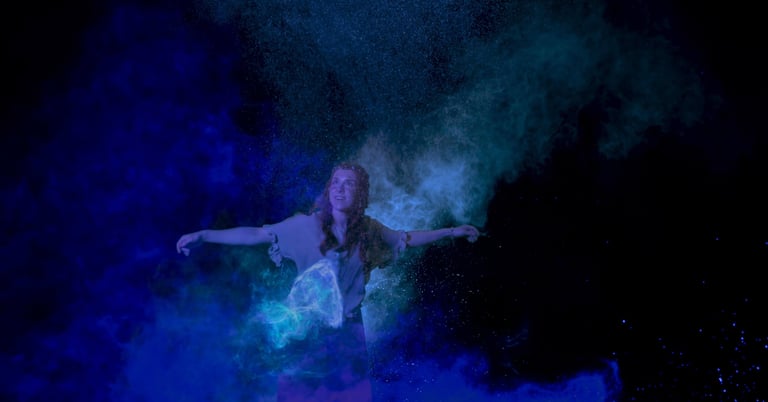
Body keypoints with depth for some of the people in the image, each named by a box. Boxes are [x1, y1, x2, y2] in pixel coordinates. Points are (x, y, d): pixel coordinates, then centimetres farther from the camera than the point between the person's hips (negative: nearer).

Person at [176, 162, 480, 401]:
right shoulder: (306, 225, -11)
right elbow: (257, 235, -13)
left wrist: (452, 232, 16)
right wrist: (203, 235, -19)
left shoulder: (369, 230, -2)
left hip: (347, 332, 2)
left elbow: (407, 238, 14)